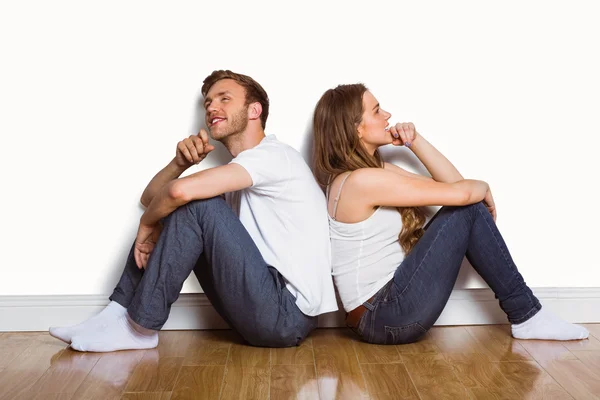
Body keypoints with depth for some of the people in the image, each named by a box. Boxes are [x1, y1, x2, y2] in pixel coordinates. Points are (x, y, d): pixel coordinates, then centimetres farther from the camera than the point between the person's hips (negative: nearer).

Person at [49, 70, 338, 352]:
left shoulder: (274, 155, -10)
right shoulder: (237, 173, 18)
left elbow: (181, 190, -26)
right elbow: (151, 198, 16)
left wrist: (148, 224, -6)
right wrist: (181, 162, -3)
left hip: (287, 315, -8)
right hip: (263, 311, 9)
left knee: (195, 204, -20)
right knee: (169, 210, 7)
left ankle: (139, 328, -8)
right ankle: (121, 314, 3)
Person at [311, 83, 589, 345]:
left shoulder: (376, 173, 11)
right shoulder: (360, 180, -20)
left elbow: (451, 183, 10)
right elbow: (459, 192, -19)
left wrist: (414, 140, 2)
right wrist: (484, 187, 2)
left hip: (390, 302, 9)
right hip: (385, 316, -9)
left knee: (468, 206, 2)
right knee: (467, 209, -10)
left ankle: (527, 315, 8)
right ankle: (526, 316, 3)